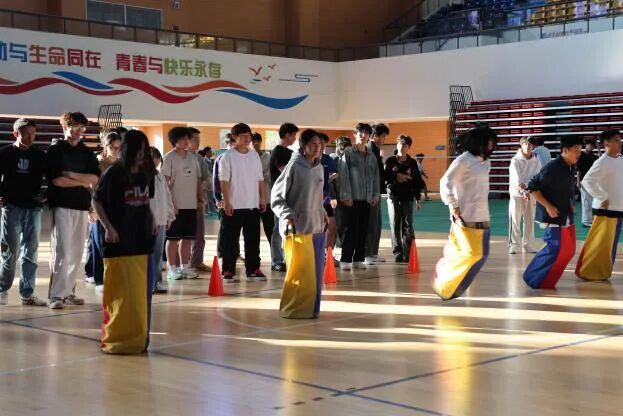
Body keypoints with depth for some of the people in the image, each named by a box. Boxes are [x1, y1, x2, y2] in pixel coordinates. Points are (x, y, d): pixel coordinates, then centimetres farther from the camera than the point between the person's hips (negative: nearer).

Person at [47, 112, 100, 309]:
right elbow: (56, 179, -11)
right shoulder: (55, 150, 0)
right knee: (62, 251, -10)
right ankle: (56, 295, -8)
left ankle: (68, 292, 13)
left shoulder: (87, 153, 13)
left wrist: (71, 175, -10)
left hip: (82, 206, 5)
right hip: (62, 206, -5)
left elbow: (95, 178, 0)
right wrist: (82, 182, -5)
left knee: (77, 253, 6)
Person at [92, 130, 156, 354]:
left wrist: (151, 220, 5)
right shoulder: (113, 174, -8)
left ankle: (138, 336, 18)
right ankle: (116, 338, 9)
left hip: (141, 239, 5)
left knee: (141, 291, 8)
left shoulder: (146, 173, 6)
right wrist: (108, 227, -11)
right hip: (119, 241, -5)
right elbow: (96, 201, -2)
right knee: (119, 292, -2)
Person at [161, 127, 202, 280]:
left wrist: (200, 199, 9)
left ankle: (184, 267, 16)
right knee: (173, 238, 1)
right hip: (176, 204, -5)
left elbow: (198, 180, 15)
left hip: (191, 204, 5)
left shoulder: (192, 157, 11)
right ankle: (172, 269, 6)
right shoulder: (169, 158, -5)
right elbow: (165, 182, -9)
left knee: (188, 238, 9)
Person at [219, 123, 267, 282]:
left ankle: (253, 269, 16)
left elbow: (260, 179, 15)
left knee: (253, 239, 8)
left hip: (253, 205, 5)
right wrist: (226, 202, -14)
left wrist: (262, 198, 9)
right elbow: (224, 181, -8)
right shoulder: (228, 156, -4)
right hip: (234, 205, -5)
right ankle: (228, 271, 5)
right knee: (230, 240, 0)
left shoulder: (255, 155, 11)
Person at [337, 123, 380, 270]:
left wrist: (376, 194, 7)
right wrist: (346, 195, -13)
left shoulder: (371, 156, 15)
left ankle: (358, 259, 13)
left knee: (363, 230, 6)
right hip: (352, 198, -5)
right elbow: (344, 175, -7)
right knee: (350, 229, -5)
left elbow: (375, 177, 17)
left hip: (367, 199, 5)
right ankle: (345, 260, -1)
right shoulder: (348, 153, -1)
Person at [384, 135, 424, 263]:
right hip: (393, 197, 0)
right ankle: (397, 253, 8)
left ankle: (408, 254, 0)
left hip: (408, 198, 0)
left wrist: (418, 199, 4)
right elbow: (384, 176, -4)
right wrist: (396, 176, -17)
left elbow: (417, 181, 7)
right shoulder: (390, 161, 3)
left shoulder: (412, 163, 6)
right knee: (395, 227, 3)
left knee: (408, 226, -2)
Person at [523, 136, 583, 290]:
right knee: (554, 249, -9)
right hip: (553, 216, -9)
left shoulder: (571, 168, 6)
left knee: (568, 250, 11)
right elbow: (532, 187, -19)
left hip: (566, 217, 9)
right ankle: (534, 279, 7)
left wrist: (571, 204, 9)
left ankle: (547, 281, 23)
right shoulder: (552, 168, -19)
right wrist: (548, 206, -20)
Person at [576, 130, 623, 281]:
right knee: (599, 244, -5)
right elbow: (587, 181, -22)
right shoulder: (602, 162, -14)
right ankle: (588, 272, 3)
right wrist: (602, 198, -19)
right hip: (605, 210, -8)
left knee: (610, 244, 12)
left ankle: (602, 272, 20)